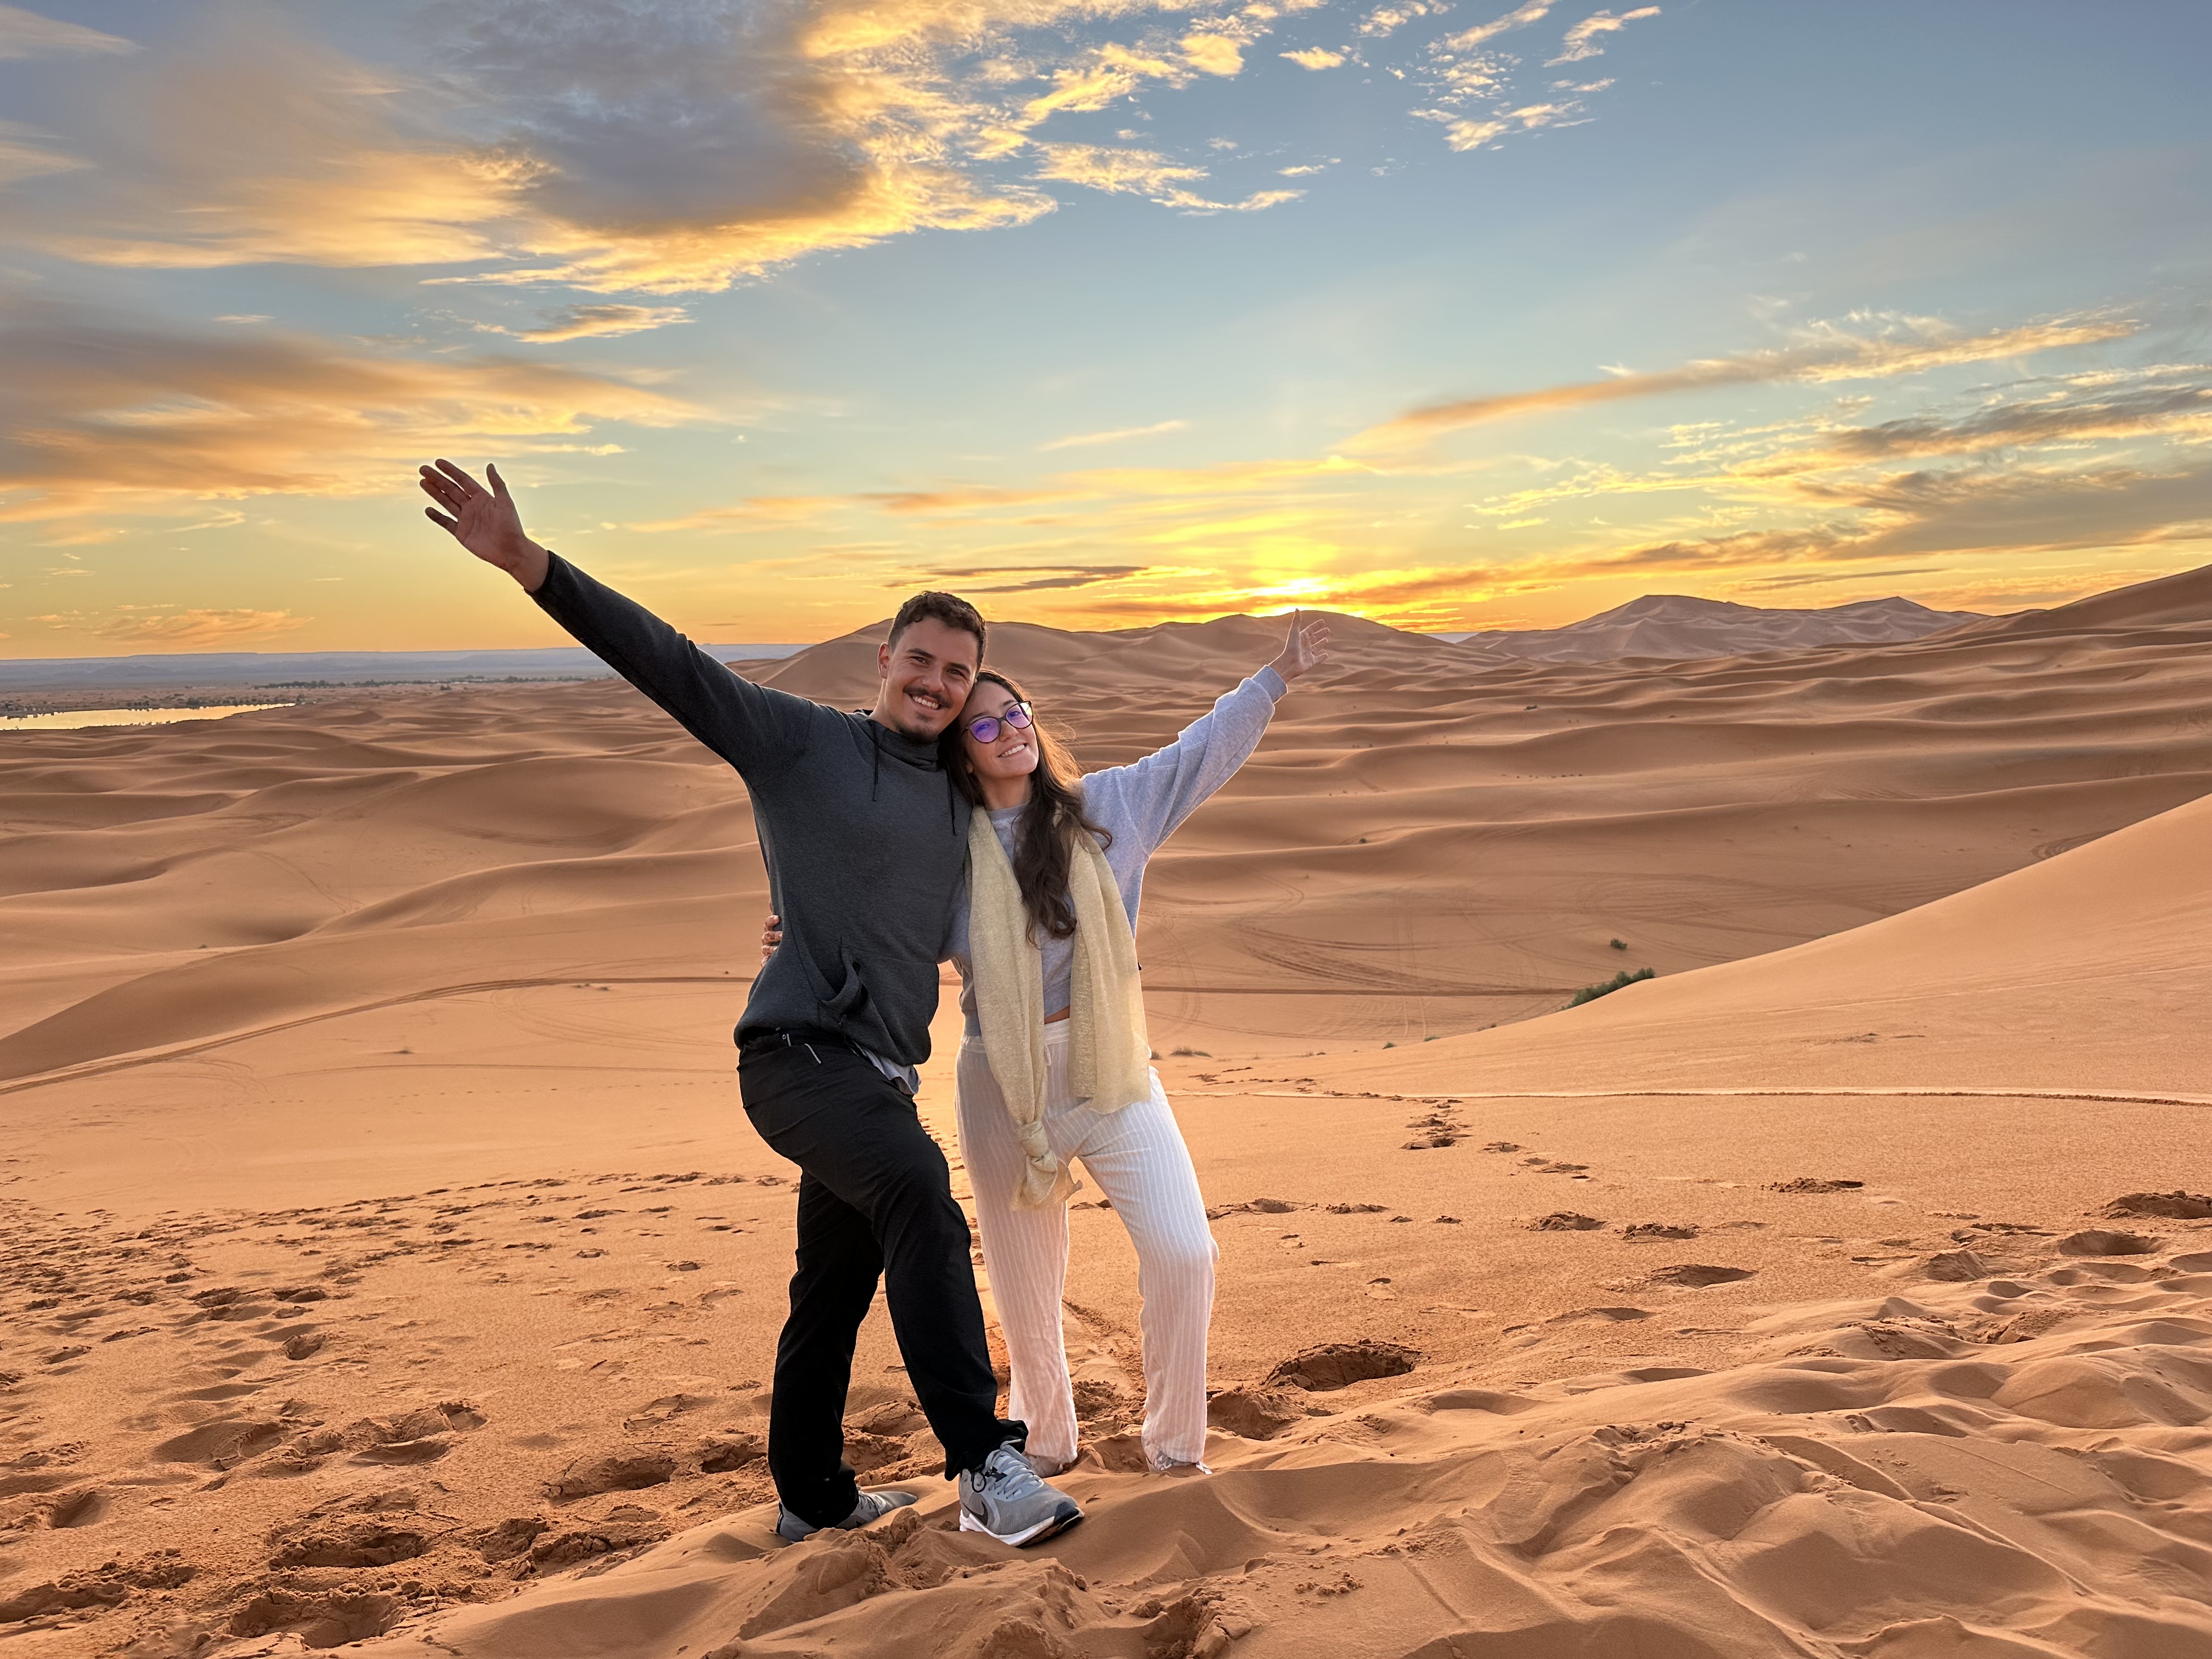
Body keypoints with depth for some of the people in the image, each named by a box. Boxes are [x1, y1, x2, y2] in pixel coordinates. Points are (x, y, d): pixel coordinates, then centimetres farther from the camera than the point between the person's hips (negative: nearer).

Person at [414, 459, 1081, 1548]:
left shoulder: (958, 802, 17)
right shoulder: (800, 743, -2)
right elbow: (668, 663, -11)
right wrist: (529, 564, -19)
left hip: (882, 1076, 8)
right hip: (798, 1056, -8)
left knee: (836, 1292, 19)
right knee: (917, 1185, -34)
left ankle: (813, 1500, 38)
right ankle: (987, 1467, -34)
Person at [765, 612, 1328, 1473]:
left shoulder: (1108, 806, 0)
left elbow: (1204, 751, 5)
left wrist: (1279, 674, 1)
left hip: (1111, 1071, 1)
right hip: (1003, 1083, 0)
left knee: (1183, 1254, -8)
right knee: (1024, 1284, 12)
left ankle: (1175, 1447, 16)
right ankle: (1044, 1443, 39)